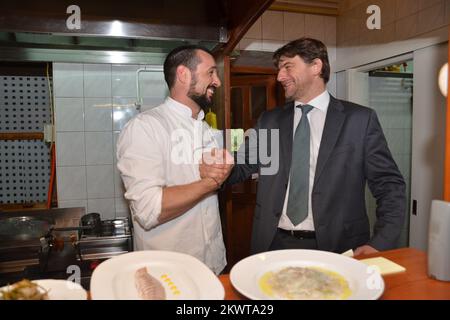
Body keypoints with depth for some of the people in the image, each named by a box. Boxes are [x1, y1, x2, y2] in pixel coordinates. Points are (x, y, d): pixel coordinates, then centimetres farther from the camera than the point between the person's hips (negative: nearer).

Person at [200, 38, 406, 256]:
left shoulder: (360, 119, -2)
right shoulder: (269, 121, 7)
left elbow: (390, 186, -2)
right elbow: (242, 165, 6)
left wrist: (380, 244, -13)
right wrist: (215, 168, -16)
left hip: (334, 247, -2)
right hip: (274, 244, 3)